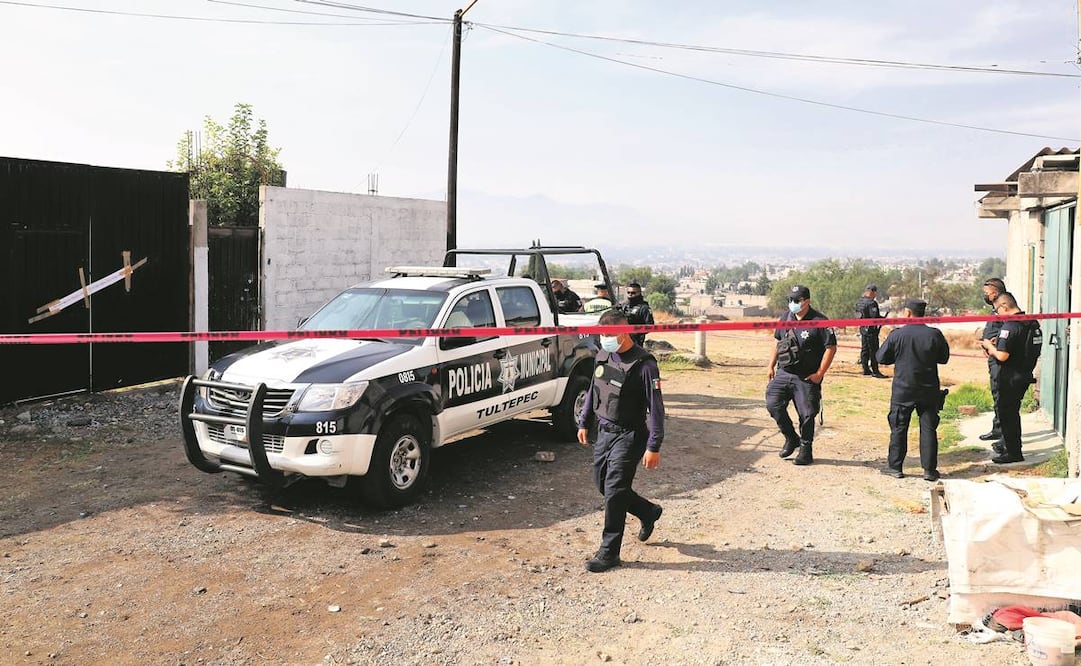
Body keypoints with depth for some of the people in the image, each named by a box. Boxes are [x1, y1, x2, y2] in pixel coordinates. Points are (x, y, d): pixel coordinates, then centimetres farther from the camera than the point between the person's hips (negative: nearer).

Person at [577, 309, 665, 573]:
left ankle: (609, 552, 8)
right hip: (604, 431, 8)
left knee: (614, 490, -6)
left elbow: (656, 407, -17)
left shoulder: (643, 363, -18)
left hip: (628, 435, -8)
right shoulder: (603, 356, 4)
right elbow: (593, 391, 18)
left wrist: (654, 446, -20)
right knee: (602, 483, 14)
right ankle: (649, 512, 37)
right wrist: (583, 422, 18)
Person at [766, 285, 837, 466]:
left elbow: (831, 347, -11)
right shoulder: (785, 318, 8)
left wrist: (820, 374, -13)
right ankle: (791, 438, 17)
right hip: (783, 373, 5)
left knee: (806, 414, 1)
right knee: (773, 404, -4)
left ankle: (806, 449, 19)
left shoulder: (819, 321, -11)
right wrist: (771, 366, 12)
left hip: (807, 377, -5)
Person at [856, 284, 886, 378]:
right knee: (874, 350, -4)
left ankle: (866, 370, 17)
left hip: (862, 328, 9)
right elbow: (875, 317, -23)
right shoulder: (871, 303, -18)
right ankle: (875, 371, -3)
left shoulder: (859, 302, 9)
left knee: (864, 349, 12)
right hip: (871, 329, -9)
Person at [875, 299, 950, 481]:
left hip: (903, 391, -2)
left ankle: (895, 467, 13)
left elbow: (881, 358, -2)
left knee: (898, 428, 8)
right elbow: (944, 358, 8)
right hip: (929, 391, 2)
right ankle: (929, 469, 9)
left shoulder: (897, 335, -10)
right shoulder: (935, 334, -5)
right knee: (928, 429, 7)